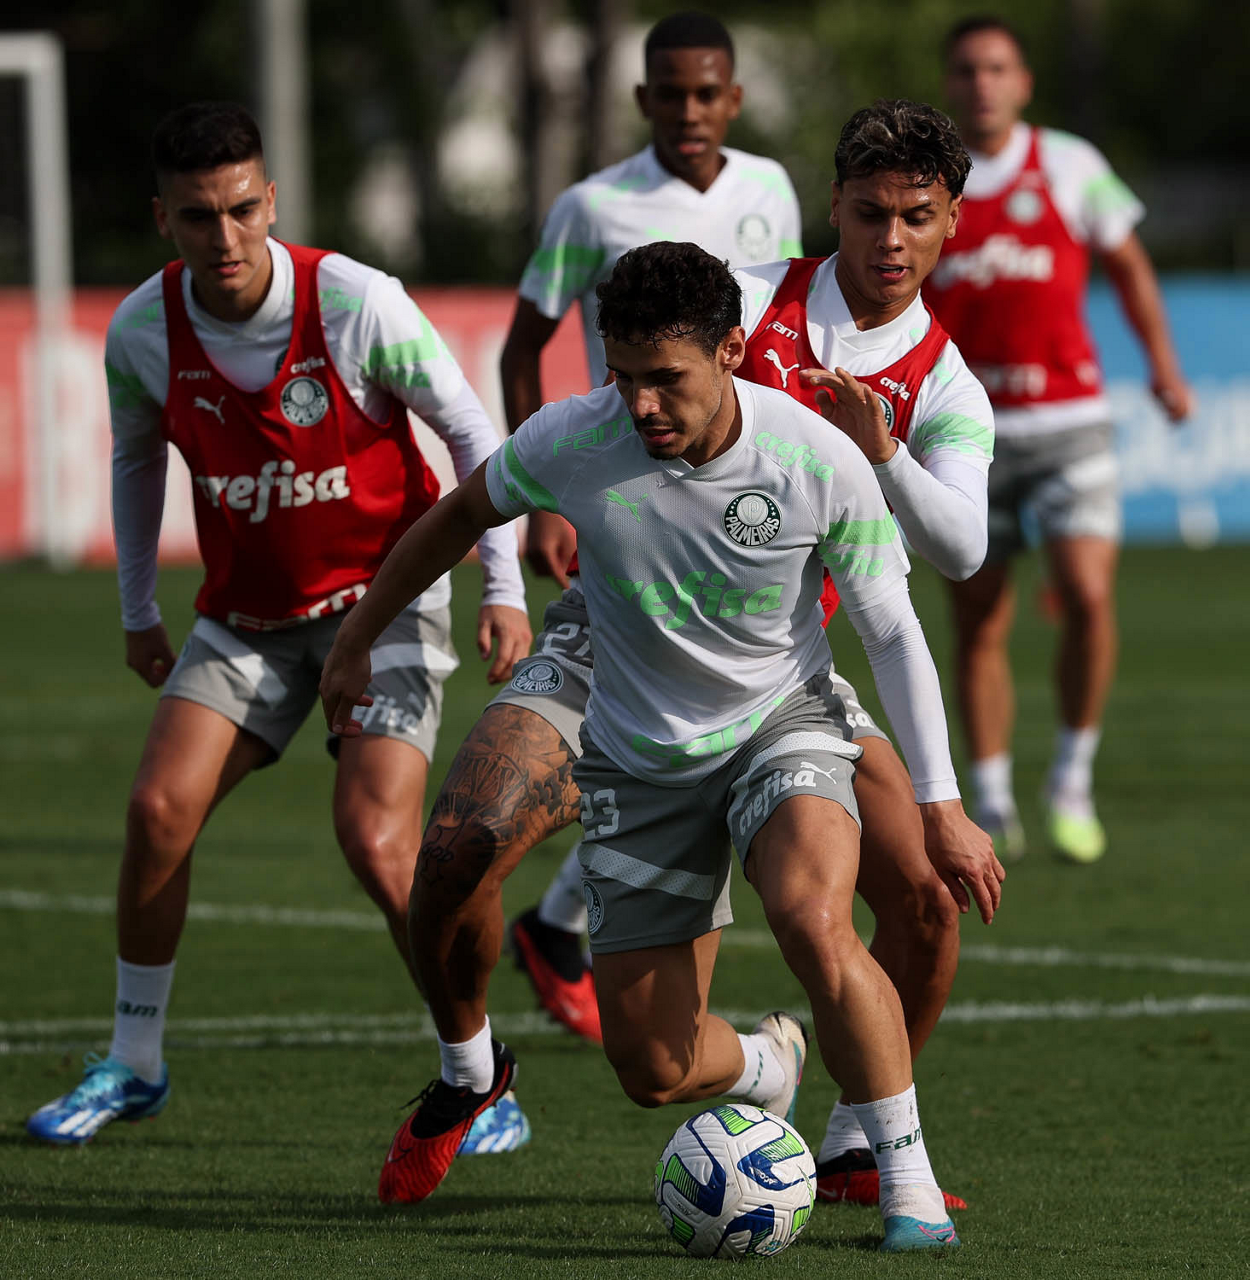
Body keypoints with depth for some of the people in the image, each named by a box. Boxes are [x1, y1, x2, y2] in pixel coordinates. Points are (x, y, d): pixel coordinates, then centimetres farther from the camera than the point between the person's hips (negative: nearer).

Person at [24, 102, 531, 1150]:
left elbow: (472, 434, -9)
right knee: (159, 808, -11)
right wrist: (138, 611, 16)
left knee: (377, 841, -18)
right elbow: (136, 458, 11)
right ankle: (133, 1064, 9)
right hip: (247, 616, 4)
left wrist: (505, 591, -13)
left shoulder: (358, 304, -22)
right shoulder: (143, 332, -11)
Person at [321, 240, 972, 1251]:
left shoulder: (820, 462, -21)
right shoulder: (571, 444, -19)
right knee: (654, 1069, 0)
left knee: (814, 922, -34)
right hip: (641, 763, 2)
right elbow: (461, 514, 3)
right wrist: (356, 642, 11)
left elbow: (892, 631, -8)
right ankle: (765, 1065, 38)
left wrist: (942, 801, -10)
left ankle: (909, 1185, -20)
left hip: (783, 723, -2)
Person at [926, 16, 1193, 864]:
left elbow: (1128, 264, 14)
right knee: (979, 626, 1)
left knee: (1088, 597, -15)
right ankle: (993, 804, 11)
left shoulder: (1070, 167, 2)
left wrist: (1164, 364, 6)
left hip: (1066, 419, -1)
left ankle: (1074, 779, 3)